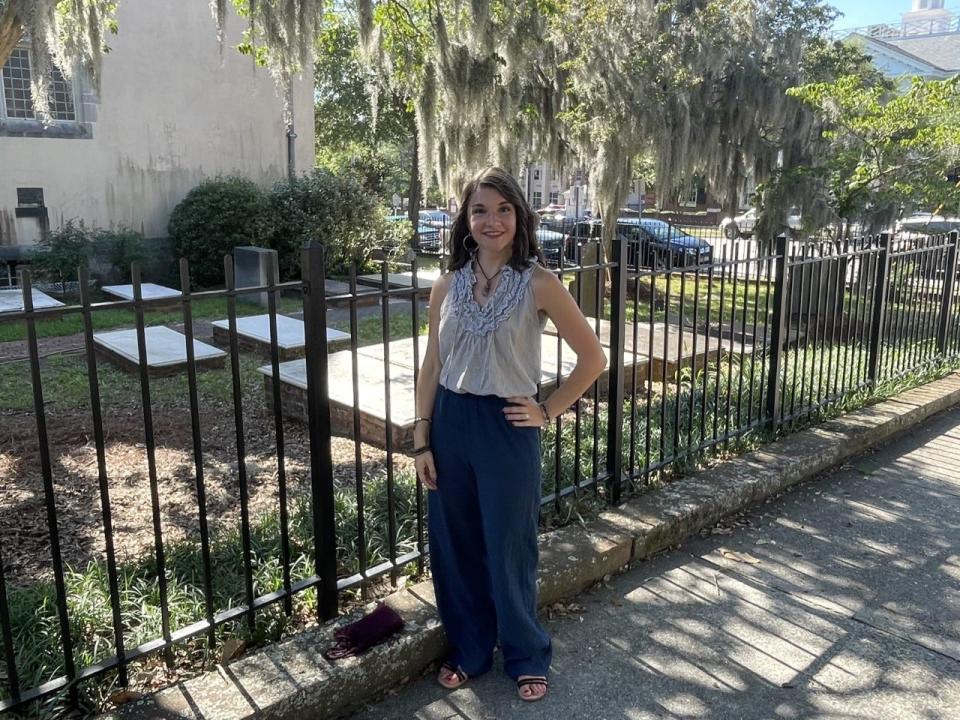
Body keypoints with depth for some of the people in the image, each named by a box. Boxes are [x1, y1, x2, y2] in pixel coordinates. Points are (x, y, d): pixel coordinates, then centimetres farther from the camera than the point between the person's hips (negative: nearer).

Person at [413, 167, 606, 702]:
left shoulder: (539, 284, -9)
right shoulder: (448, 286, 3)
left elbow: (594, 359, -5)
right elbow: (432, 368, 6)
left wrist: (548, 412, -4)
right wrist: (422, 441, 2)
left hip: (507, 428, -4)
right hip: (451, 424, 4)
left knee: (509, 551, 8)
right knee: (454, 547, 13)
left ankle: (528, 658, 32)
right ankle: (469, 651, 36)